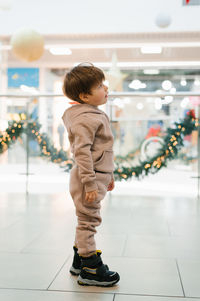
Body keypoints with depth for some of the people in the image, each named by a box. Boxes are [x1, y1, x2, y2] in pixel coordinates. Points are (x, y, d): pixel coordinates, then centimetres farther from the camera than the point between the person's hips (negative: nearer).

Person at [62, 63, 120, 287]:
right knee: (88, 220, -1)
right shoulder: (85, 118, -19)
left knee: (86, 221, 19)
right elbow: (82, 152, -25)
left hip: (97, 176, 10)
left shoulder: (94, 115, 14)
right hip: (89, 178, -10)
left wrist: (108, 175, 26)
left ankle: (79, 260, 33)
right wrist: (90, 183, -26)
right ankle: (90, 269, 9)